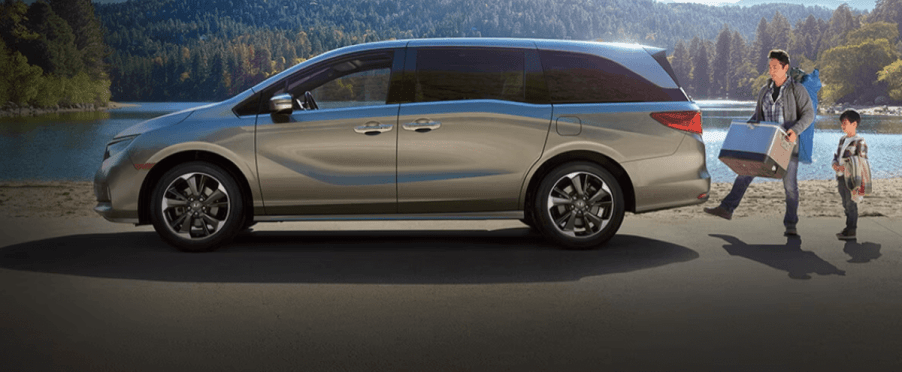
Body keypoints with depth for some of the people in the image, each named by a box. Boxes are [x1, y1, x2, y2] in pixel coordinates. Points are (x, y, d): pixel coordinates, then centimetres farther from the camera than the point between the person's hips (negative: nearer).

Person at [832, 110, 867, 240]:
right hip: (841, 177, 8)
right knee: (846, 204, 13)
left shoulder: (859, 141, -9)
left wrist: (847, 167, -24)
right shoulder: (842, 140, 16)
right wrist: (835, 164, -2)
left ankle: (851, 231, -2)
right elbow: (836, 155, 20)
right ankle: (849, 227, 21)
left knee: (851, 204, -5)